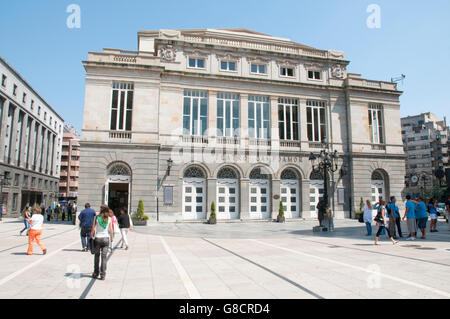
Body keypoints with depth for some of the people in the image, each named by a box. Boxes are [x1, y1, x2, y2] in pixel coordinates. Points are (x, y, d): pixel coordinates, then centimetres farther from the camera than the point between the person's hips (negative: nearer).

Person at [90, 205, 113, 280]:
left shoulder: (96, 218, -4)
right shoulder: (109, 219, -1)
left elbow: (93, 229, -3)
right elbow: (111, 230, -1)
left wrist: (91, 237, 12)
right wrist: (111, 238, 13)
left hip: (97, 238, 0)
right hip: (106, 238, 0)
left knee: (96, 256, 16)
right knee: (104, 257, 3)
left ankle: (96, 273, 24)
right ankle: (103, 275, 3)